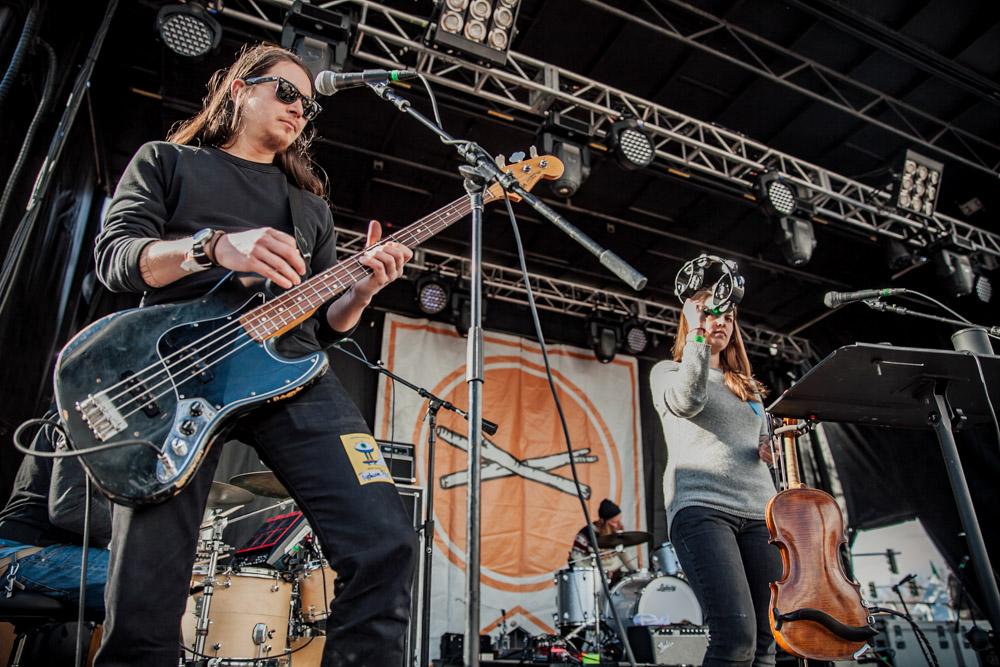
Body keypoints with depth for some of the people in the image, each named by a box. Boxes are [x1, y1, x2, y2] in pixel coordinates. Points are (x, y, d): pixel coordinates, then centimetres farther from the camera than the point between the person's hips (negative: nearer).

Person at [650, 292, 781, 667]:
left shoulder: (746, 386, 27)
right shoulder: (668, 371, 11)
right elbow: (687, 400, -12)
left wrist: (772, 446, 10)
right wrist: (698, 334, -10)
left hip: (758, 509, 6)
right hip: (700, 506, -5)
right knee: (736, 637, -19)